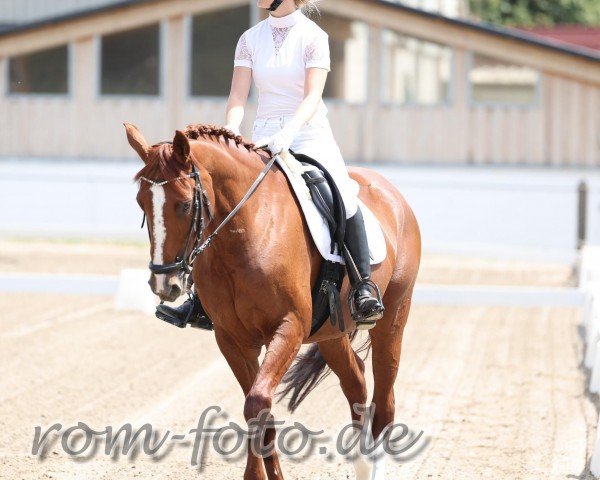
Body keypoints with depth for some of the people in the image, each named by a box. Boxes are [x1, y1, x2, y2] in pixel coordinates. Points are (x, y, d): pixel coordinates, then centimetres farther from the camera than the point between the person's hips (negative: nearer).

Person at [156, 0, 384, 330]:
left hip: (308, 135, -4)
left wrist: (287, 134, -29)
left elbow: (312, 95, -14)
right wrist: (230, 134, -17)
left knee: (342, 199, -28)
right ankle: (201, 299, 0)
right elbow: (238, 97, 2)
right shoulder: (250, 39, 7)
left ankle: (364, 288, -20)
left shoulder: (313, 37, -4)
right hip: (263, 139, 4)